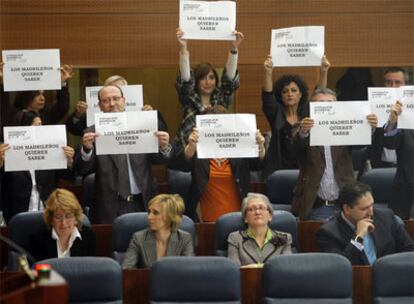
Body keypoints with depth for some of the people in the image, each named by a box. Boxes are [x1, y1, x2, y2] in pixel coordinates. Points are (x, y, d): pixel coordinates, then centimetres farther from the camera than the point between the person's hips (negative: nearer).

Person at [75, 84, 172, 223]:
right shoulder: (93, 133, 1)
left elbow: (157, 158, 5)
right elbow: (82, 169, -4)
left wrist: (164, 147, -17)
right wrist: (87, 149, -24)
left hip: (142, 204, 2)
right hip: (110, 207, -2)